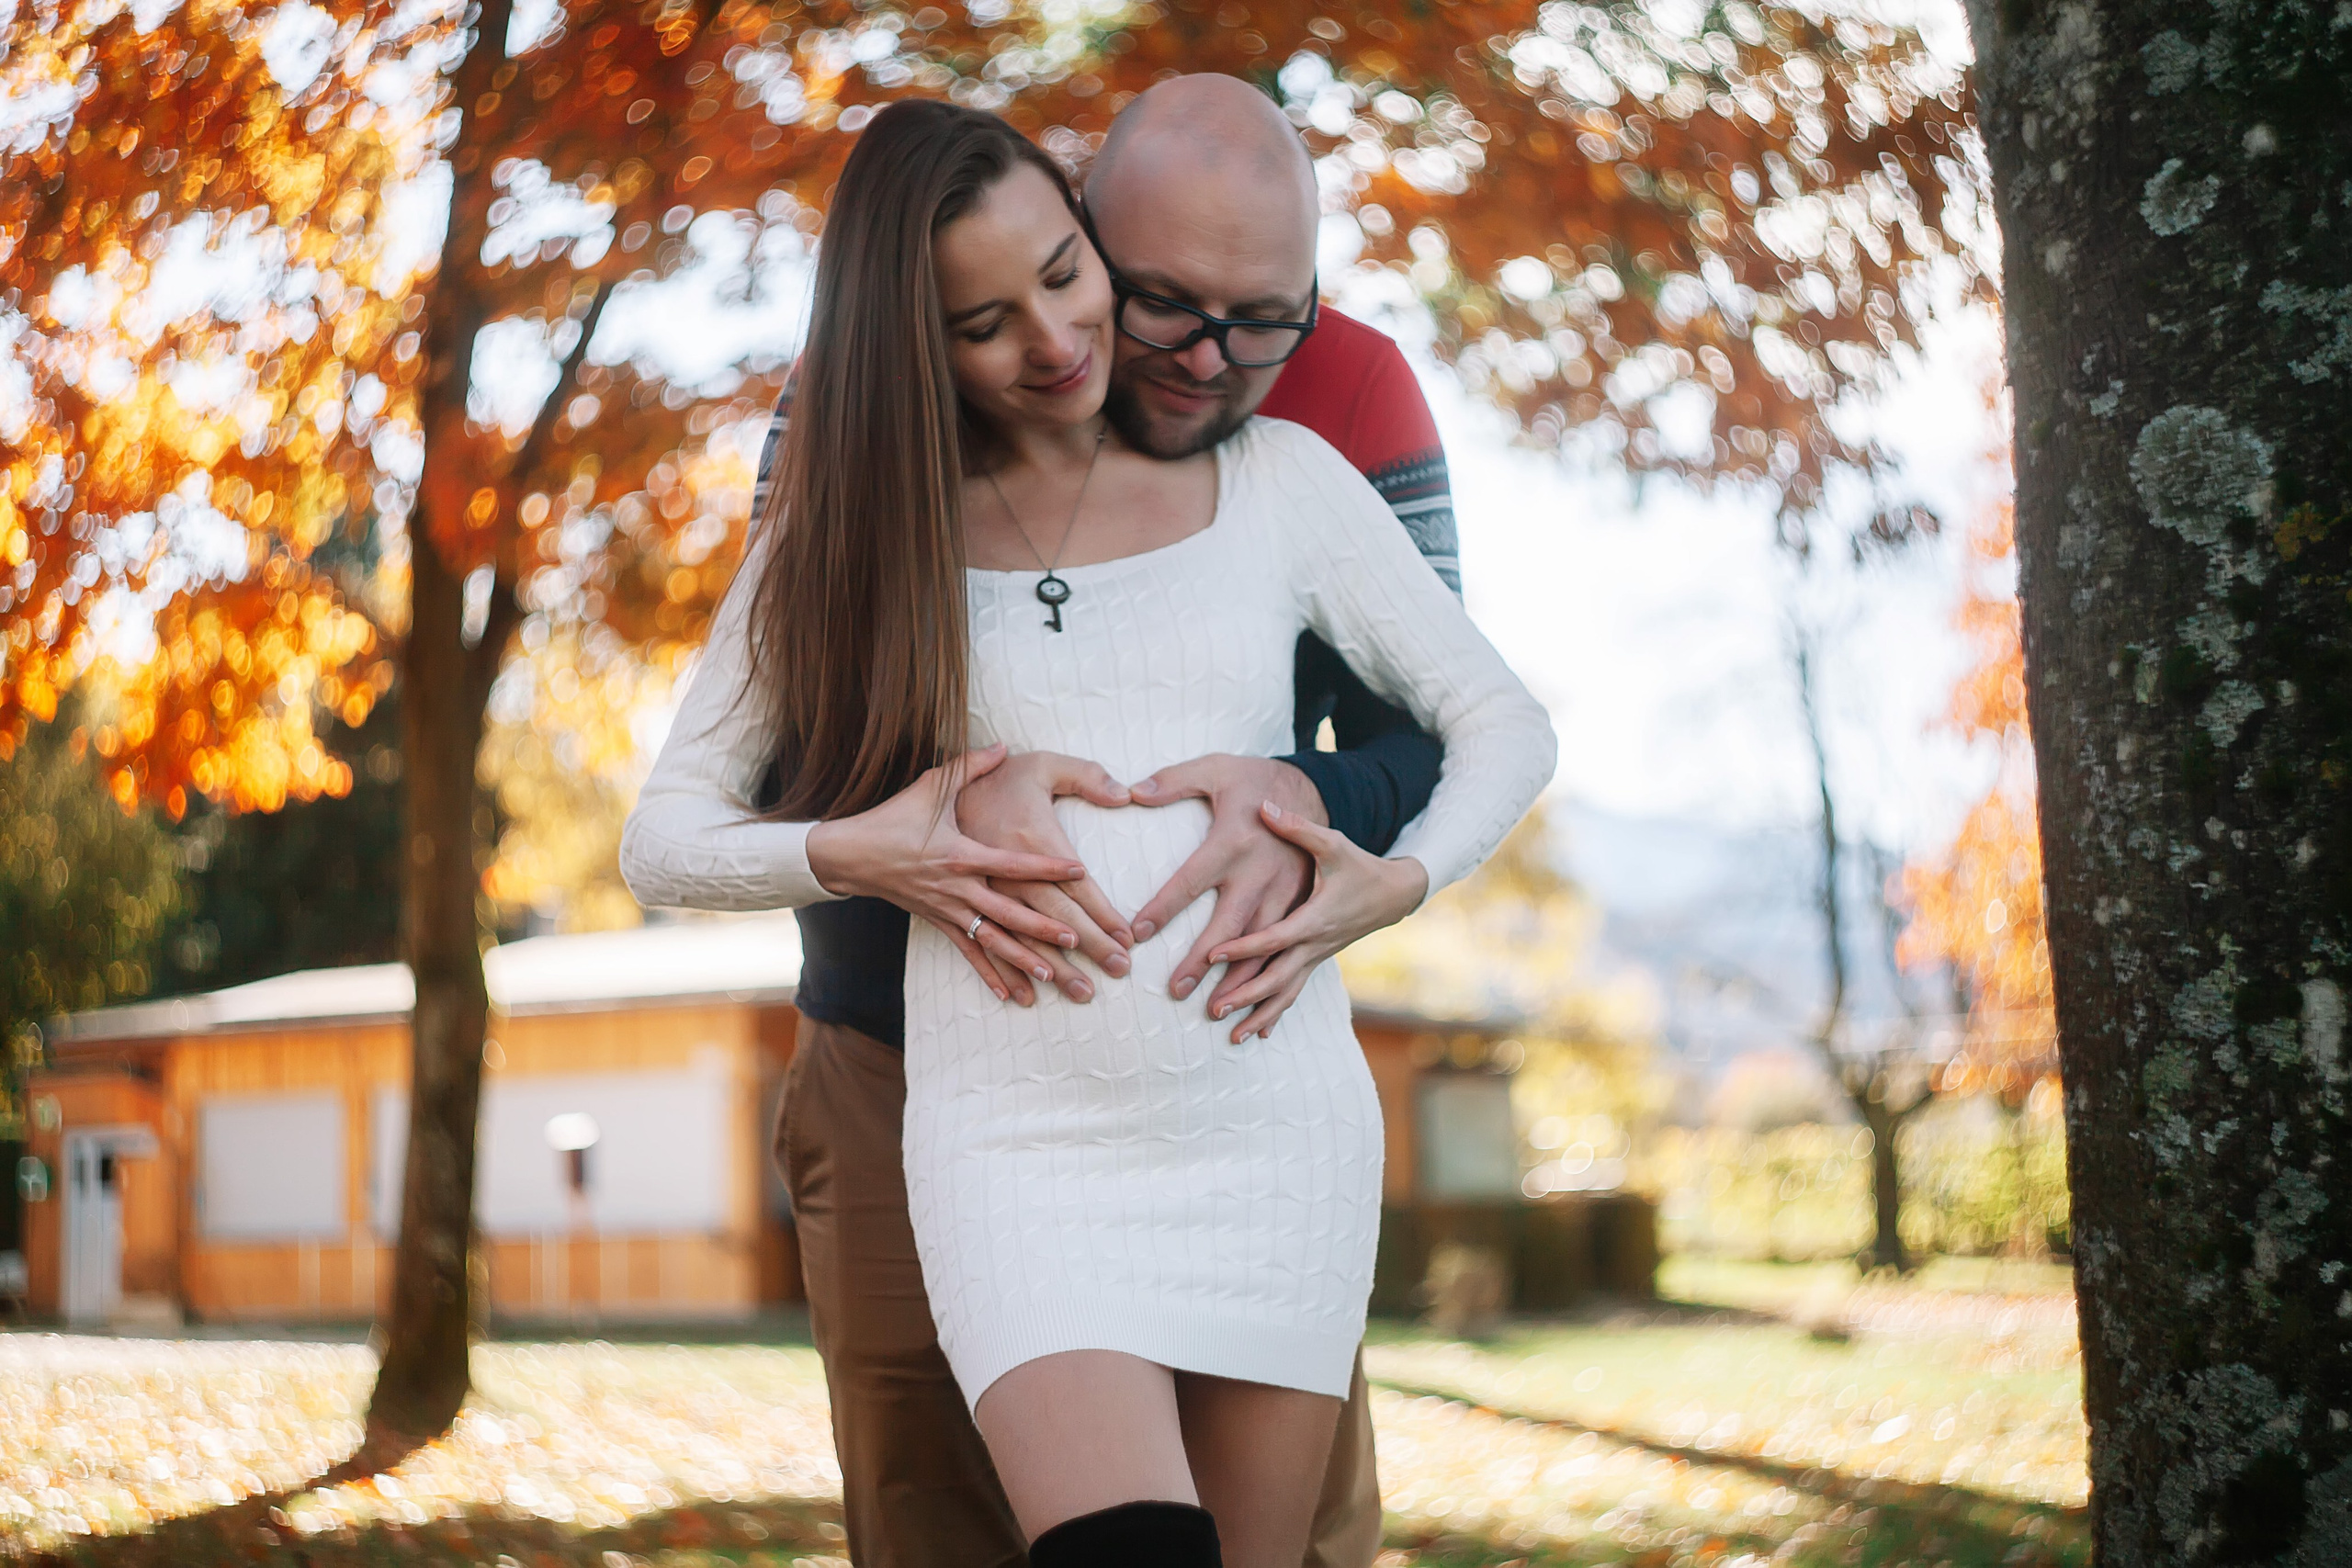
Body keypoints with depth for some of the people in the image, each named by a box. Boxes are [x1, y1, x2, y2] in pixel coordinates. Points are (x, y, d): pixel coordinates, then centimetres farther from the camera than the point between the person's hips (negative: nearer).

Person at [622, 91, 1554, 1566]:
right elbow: (662, 840, 7)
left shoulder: (1275, 479, 7)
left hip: (1273, 1118, 2)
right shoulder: (854, 532, 7)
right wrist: (856, 853, -12)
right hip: (1014, 1128, -1)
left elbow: (1505, 723, 12)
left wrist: (1397, 883, -6)